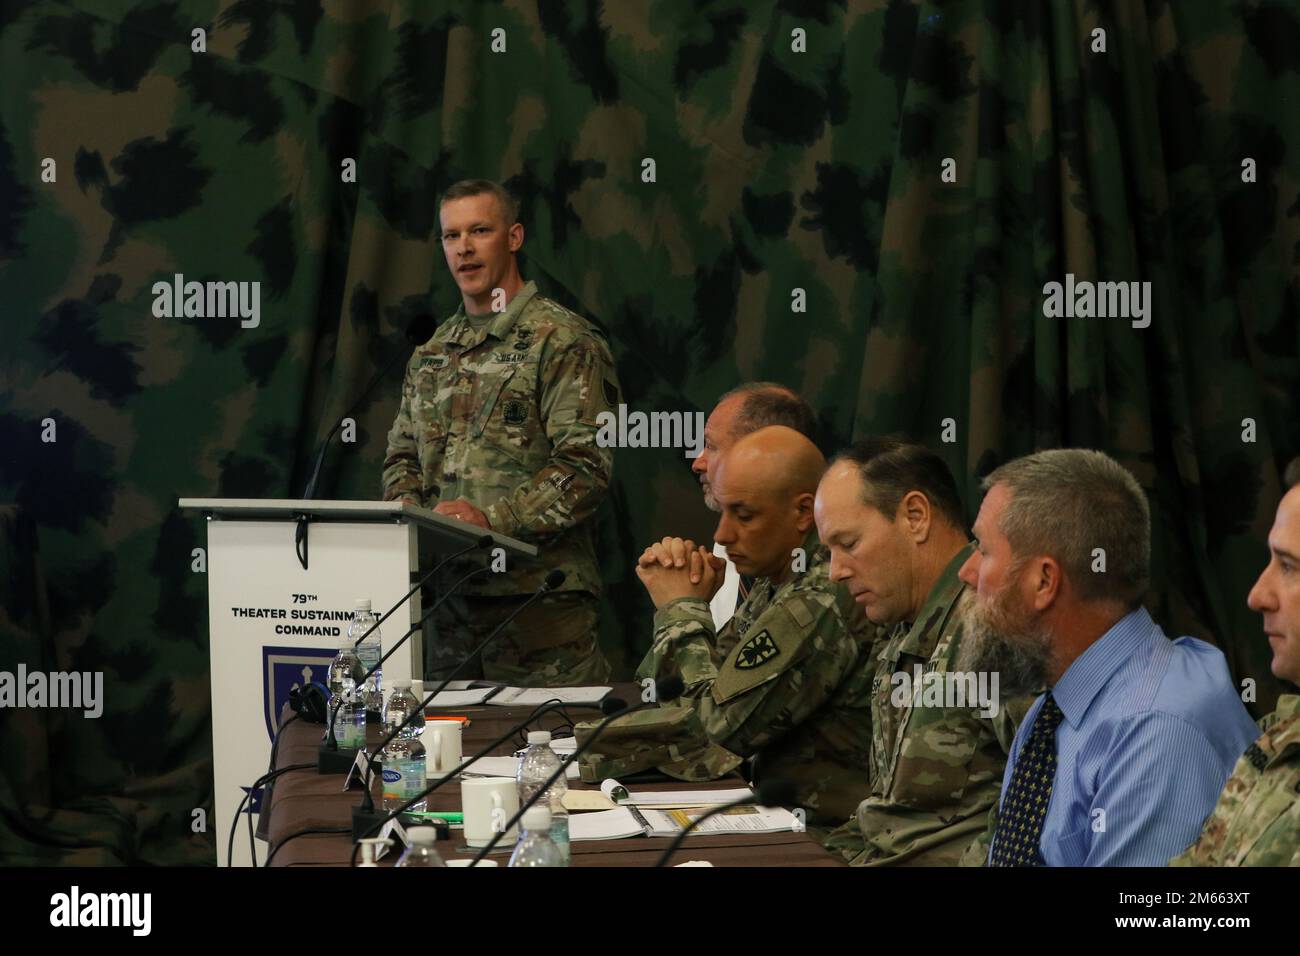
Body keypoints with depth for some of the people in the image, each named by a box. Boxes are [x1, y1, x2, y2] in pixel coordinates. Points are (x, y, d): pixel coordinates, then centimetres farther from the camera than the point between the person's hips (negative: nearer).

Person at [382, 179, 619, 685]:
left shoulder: (562, 340, -4)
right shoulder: (432, 353, 18)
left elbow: (585, 465, -13)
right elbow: (402, 455, 21)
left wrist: (495, 518, -23)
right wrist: (405, 511, -2)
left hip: (538, 592, -6)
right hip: (447, 594, 6)